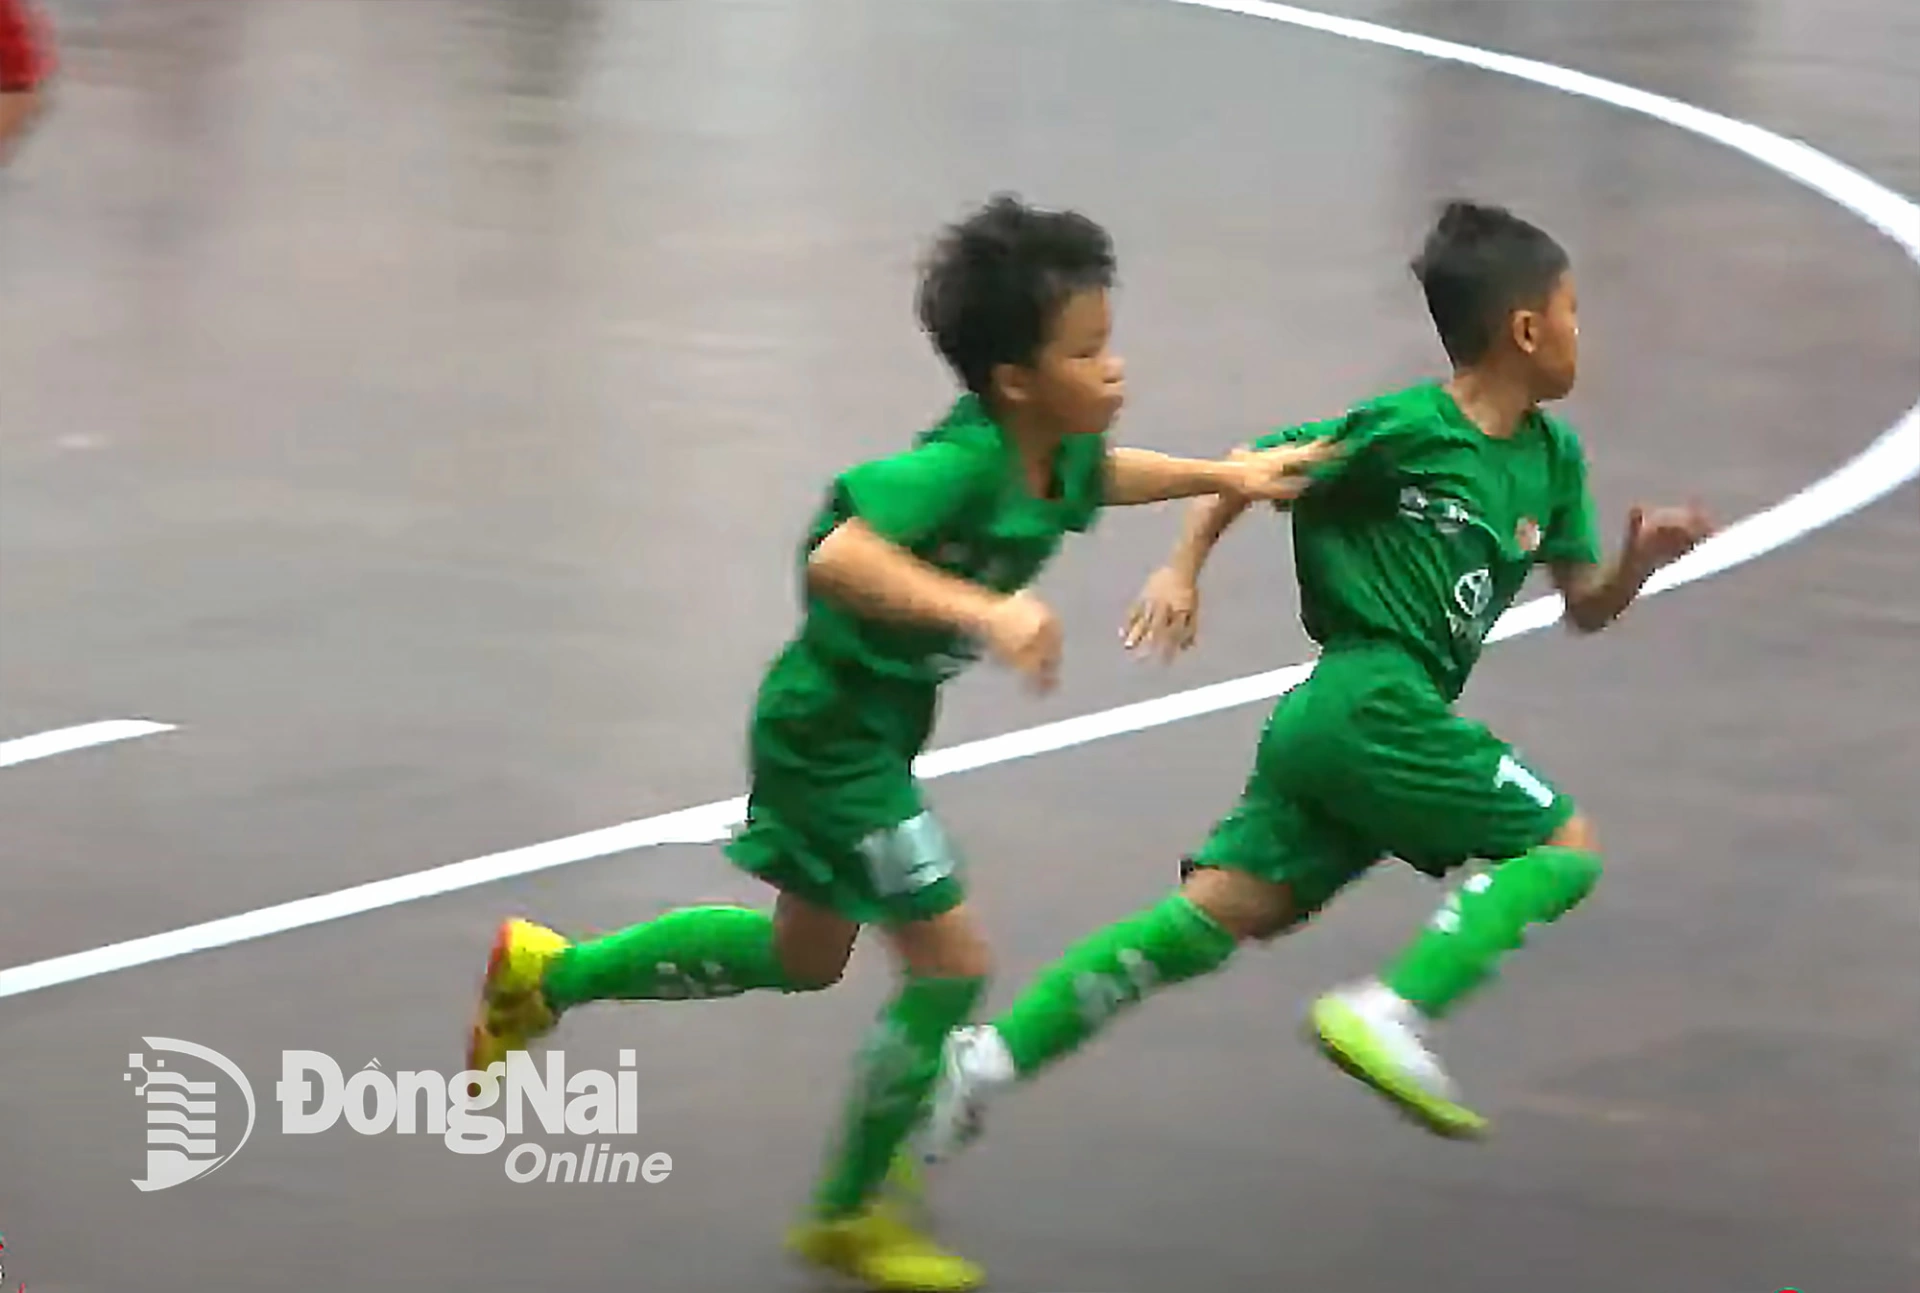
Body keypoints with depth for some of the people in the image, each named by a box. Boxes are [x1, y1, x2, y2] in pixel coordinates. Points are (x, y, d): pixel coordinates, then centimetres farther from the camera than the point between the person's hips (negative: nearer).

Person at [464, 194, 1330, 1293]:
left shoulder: (1058, 452, -5)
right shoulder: (960, 464, -32)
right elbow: (839, 555, -47)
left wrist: (1221, 476, 13)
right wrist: (983, 609, -54)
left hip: (880, 721, 10)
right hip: (832, 730, -10)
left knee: (809, 957, 25)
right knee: (951, 963, -7)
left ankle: (550, 973, 40)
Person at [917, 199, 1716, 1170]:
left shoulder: (1551, 459, 15)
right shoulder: (1405, 431, -8)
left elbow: (1585, 607, 20)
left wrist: (1638, 560, 0)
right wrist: (1182, 572, -6)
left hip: (1325, 723, 8)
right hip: (1374, 701, -8)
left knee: (1217, 914, 1)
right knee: (1563, 846, -5)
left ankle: (993, 1057, -2)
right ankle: (1388, 1015, -17)